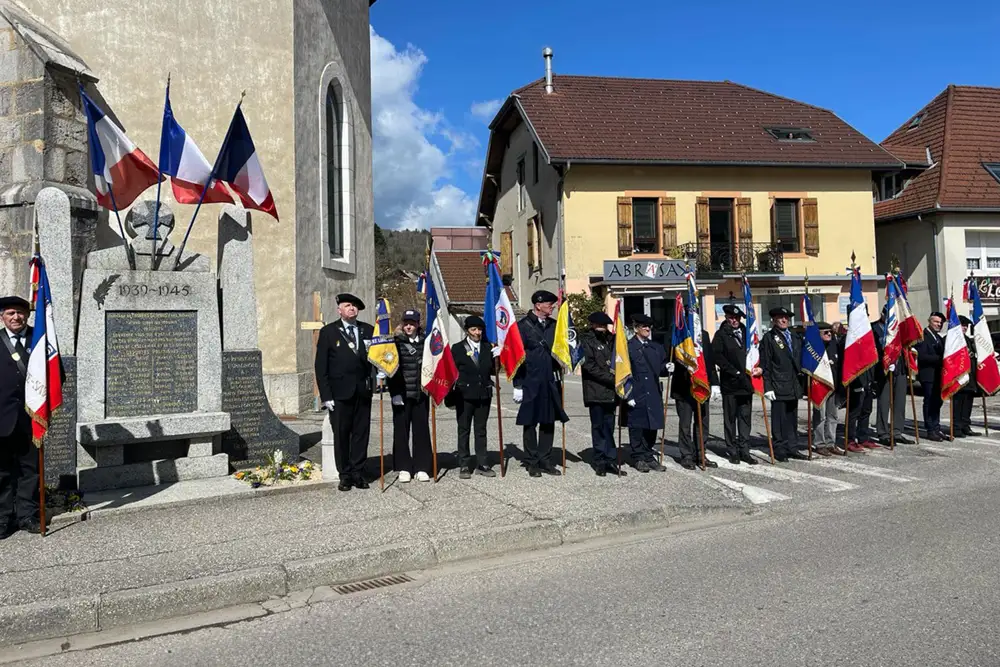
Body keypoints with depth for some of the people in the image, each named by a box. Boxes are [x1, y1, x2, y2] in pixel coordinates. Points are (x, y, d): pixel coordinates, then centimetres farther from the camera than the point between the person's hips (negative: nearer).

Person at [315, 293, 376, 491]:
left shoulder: (368, 330, 10)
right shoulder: (328, 332, 2)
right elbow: (321, 366, -1)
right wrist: (326, 395, -7)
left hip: (363, 391, 3)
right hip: (340, 393, -2)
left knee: (361, 433, 6)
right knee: (341, 435, 2)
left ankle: (358, 473, 16)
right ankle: (345, 475, 12)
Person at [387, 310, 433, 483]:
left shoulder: (425, 342, 6)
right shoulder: (396, 342, 0)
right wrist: (394, 392, -9)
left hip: (421, 393, 2)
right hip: (401, 394, -1)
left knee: (421, 430, 4)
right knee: (401, 430, 3)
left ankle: (422, 468, 12)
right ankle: (404, 468, 12)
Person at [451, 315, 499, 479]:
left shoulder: (487, 348, 9)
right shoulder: (457, 348, 0)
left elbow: (493, 371, 10)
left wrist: (497, 359, -8)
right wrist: (451, 397, -3)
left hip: (484, 394, 3)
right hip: (465, 395, -3)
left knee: (481, 430, 9)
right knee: (464, 430, 4)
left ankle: (482, 465, 16)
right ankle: (464, 466, 11)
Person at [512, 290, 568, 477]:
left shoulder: (554, 325, 10)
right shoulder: (523, 326, -6)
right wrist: (518, 385, -10)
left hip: (550, 382, 5)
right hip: (530, 382, -5)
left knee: (548, 422, 9)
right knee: (530, 423, 4)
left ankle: (545, 460, 20)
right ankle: (532, 462, 14)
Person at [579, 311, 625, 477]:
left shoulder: (610, 340, 18)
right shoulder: (586, 341, -1)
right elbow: (589, 366, -11)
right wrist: (611, 378, -14)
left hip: (610, 391, 5)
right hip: (595, 391, -5)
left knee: (609, 427, 7)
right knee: (598, 426, 1)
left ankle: (610, 461, 10)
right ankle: (600, 462, 8)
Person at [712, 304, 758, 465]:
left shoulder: (746, 333, 14)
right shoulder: (721, 335, 0)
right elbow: (717, 356, -11)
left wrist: (759, 367, 1)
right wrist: (734, 372, -15)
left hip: (746, 382, 4)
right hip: (730, 384, -4)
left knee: (745, 418, 5)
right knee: (730, 419, 4)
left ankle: (744, 451, 10)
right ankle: (733, 452, 10)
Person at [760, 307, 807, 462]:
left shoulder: (795, 337, 16)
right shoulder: (769, 338, -2)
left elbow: (800, 360, 20)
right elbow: (765, 364, -7)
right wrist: (767, 387, -13)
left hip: (794, 385, 6)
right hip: (778, 386, -6)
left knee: (793, 418, 10)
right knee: (779, 419, -2)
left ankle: (793, 448, 18)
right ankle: (780, 450, 6)